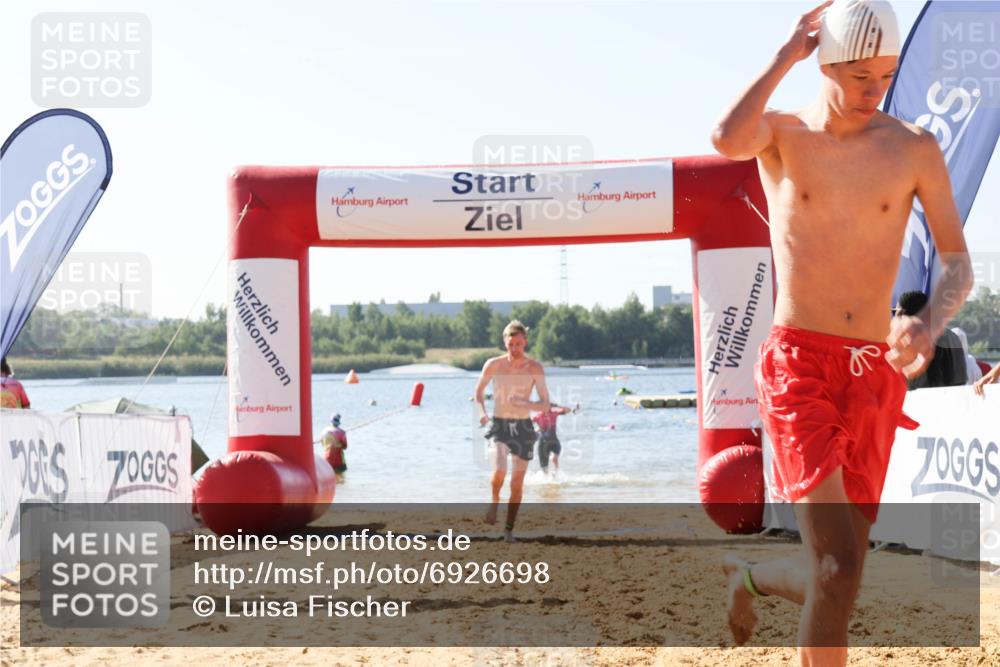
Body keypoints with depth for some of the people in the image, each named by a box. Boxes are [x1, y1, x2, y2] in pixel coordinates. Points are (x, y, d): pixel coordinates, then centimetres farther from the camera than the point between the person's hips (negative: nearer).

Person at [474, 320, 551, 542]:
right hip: (499, 424, -1)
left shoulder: (535, 368, -6)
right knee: (499, 471, -24)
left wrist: (526, 403, -25)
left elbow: (545, 405, -6)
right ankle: (495, 501, 8)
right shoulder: (493, 365, -5)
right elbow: (479, 391, 12)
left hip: (523, 426, 1)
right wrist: (482, 412, -4)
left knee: (517, 483, 3)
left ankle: (509, 528, 17)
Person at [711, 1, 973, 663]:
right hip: (798, 366, -3)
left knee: (835, 574, 9)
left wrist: (929, 324, -17)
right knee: (839, 567, -19)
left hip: (873, 377, 4)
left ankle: (747, 576, 44)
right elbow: (726, 140, -25)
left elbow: (958, 265, 5)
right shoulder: (781, 132, 0)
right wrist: (787, 54, -13)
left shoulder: (915, 149, 5)